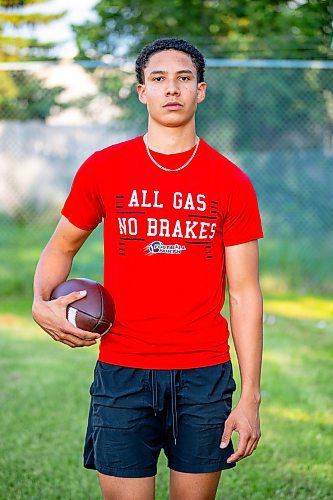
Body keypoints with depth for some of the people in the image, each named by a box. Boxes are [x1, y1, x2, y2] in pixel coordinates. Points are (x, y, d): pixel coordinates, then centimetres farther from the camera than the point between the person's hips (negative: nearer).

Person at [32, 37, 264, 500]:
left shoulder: (232, 183, 1)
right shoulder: (103, 168, 2)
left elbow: (244, 293, 1)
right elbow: (62, 245, 17)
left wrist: (250, 397, -3)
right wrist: (41, 302, -5)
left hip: (205, 375, 1)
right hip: (122, 374, 0)